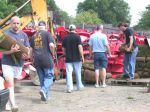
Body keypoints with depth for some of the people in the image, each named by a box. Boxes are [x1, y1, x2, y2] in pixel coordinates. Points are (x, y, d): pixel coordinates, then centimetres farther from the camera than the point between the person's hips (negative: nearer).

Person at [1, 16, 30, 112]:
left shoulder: (24, 35, 7)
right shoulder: (6, 34, -5)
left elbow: (27, 48, 7)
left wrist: (27, 55, -17)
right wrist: (11, 51, -31)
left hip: (19, 63, 4)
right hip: (7, 63, -4)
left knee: (12, 84, 15)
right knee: (10, 84, -14)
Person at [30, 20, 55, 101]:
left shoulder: (34, 36, 12)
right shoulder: (47, 33, -4)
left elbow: (31, 49, 15)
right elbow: (51, 45, -15)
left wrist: (32, 59, 25)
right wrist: (53, 47, 8)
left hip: (37, 59, 5)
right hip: (46, 58, -5)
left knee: (41, 77, 12)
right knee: (49, 76, 2)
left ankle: (45, 95, 14)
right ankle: (44, 90, -21)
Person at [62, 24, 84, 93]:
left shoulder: (65, 38, 4)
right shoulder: (77, 37, -6)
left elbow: (63, 49, 10)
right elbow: (80, 47, -13)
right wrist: (82, 56, -8)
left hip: (68, 59, 2)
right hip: (77, 58, -1)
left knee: (69, 73, 0)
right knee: (78, 73, 12)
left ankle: (69, 88, -7)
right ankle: (79, 86, 23)